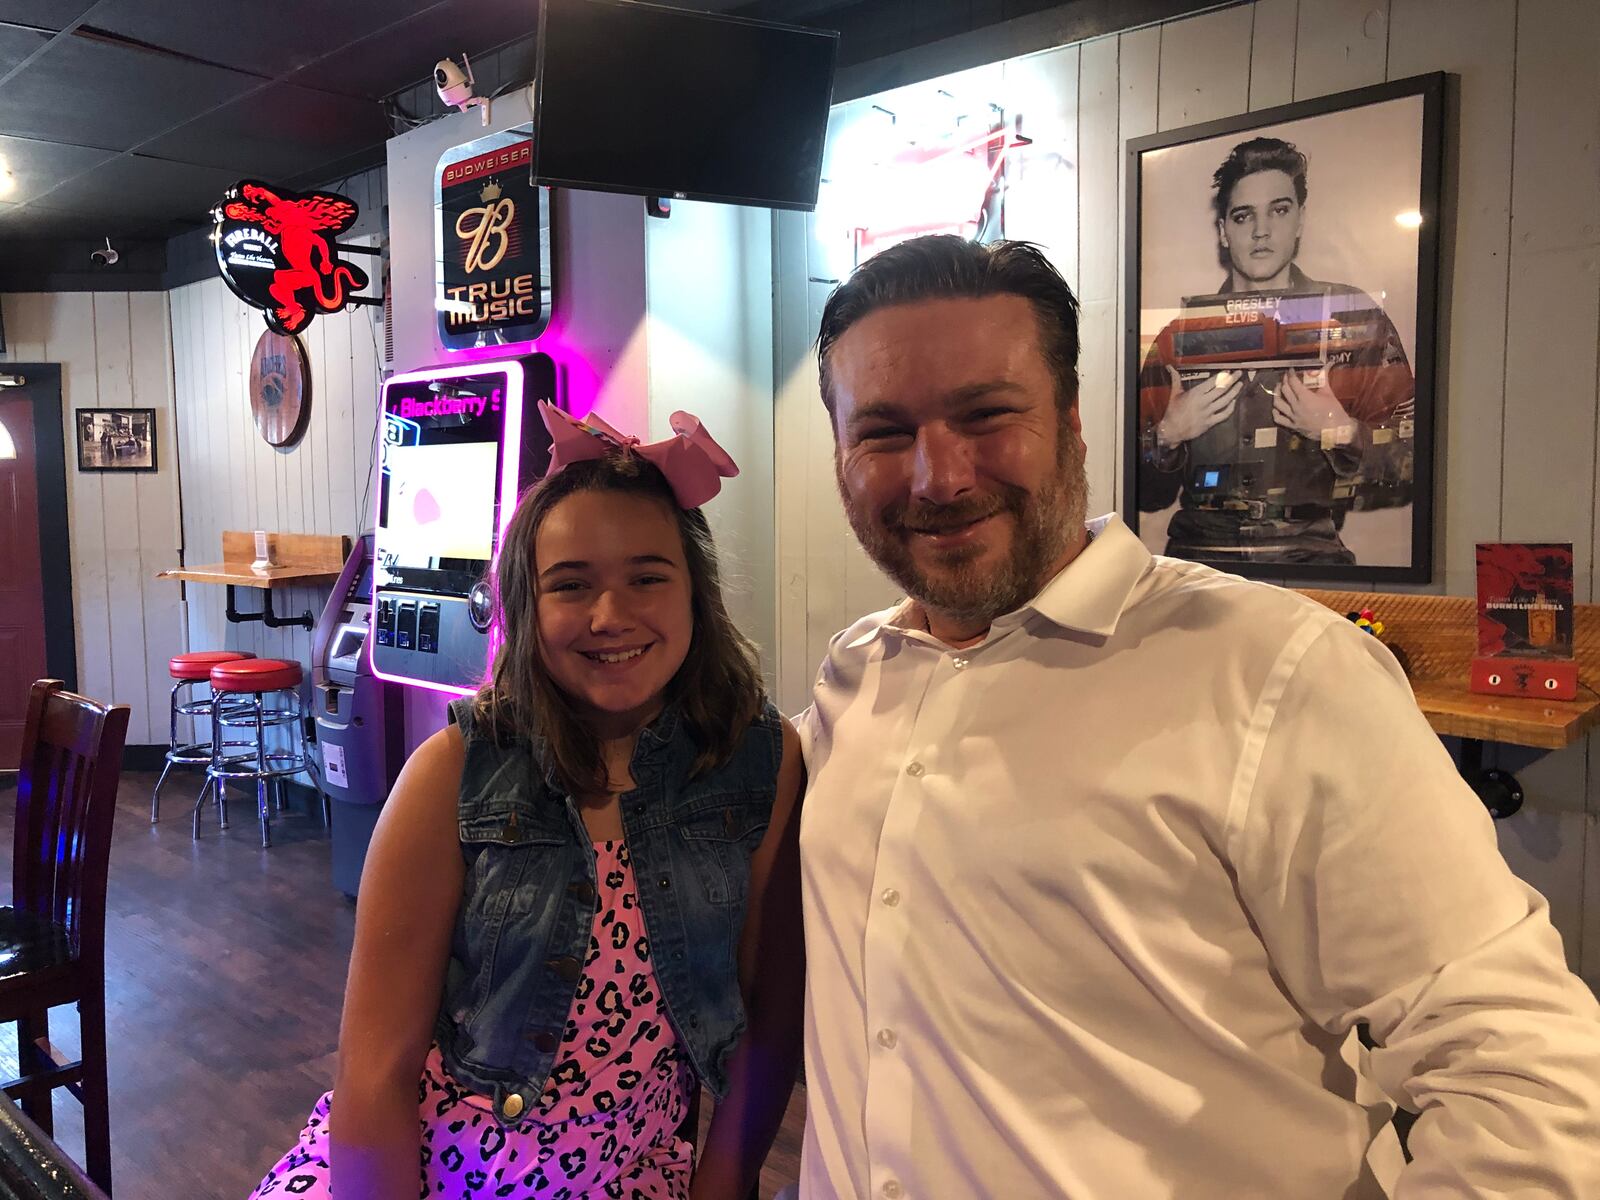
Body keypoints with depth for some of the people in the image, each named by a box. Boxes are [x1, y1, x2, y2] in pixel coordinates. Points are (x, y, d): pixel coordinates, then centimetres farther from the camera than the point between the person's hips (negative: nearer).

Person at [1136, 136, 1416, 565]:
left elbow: (1409, 478, 5)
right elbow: (1143, 495, 11)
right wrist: (1169, 434, -5)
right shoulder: (1180, 331, 10)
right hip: (1198, 550, 1)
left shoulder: (1356, 319, 8)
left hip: (1310, 550, -1)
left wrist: (1342, 433, -9)